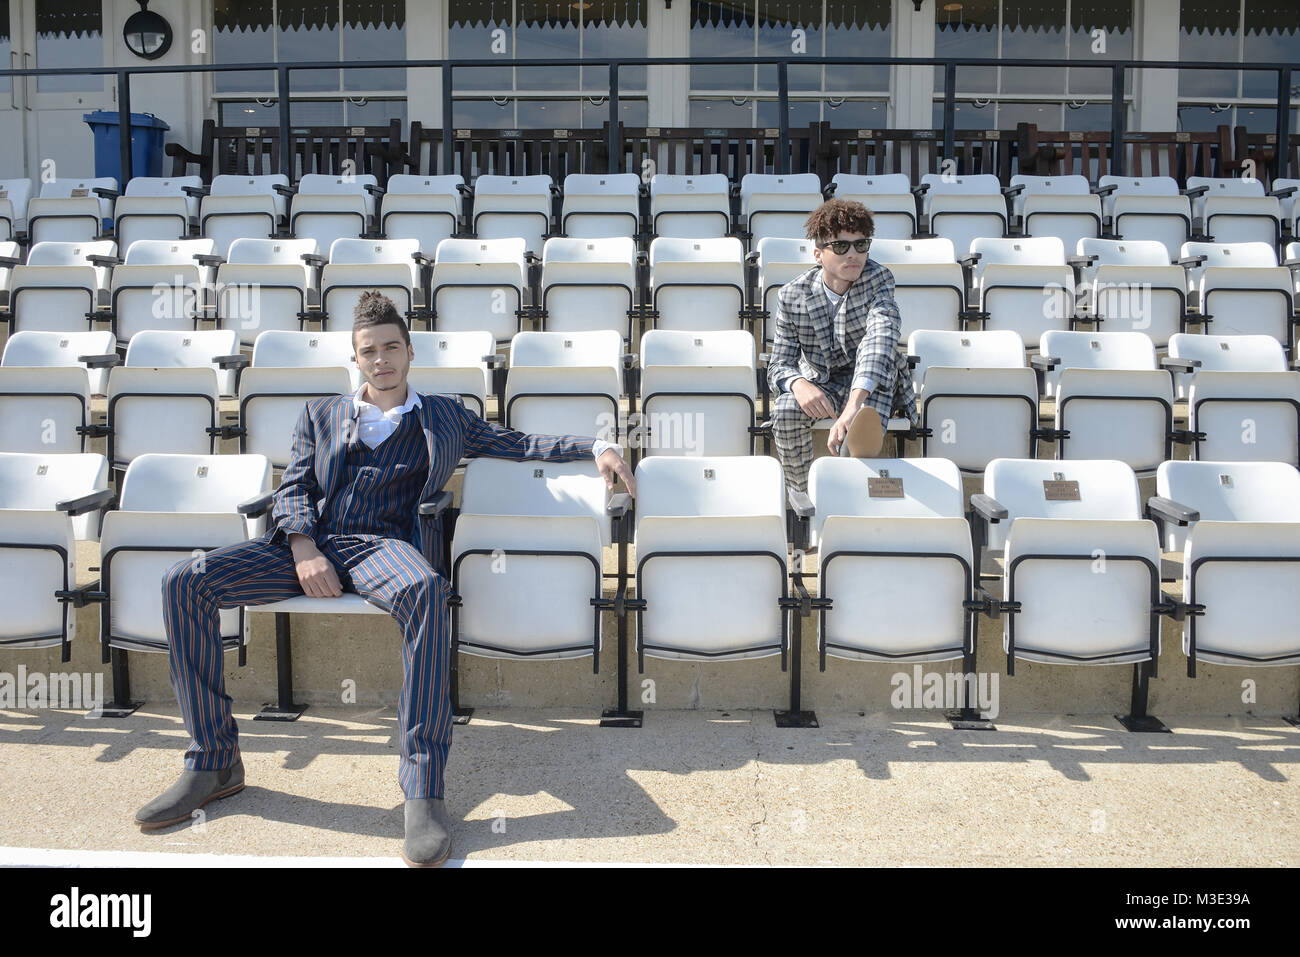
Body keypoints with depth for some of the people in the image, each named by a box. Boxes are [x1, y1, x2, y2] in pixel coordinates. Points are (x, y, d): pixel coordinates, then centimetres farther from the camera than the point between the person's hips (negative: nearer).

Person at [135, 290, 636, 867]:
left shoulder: (442, 417, 22)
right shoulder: (320, 415, 25)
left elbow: (518, 444, 21)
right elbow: (293, 489, 15)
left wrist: (596, 448, 8)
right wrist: (303, 549, -6)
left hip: (381, 544, -3)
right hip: (310, 545, 3)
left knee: (425, 591, -41)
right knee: (184, 582, -20)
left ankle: (423, 790, -40)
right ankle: (214, 763, -11)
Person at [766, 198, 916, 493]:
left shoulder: (877, 279, -17)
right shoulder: (792, 296, -11)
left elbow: (883, 333, -37)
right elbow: (779, 366, -10)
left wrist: (853, 405, -56)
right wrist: (798, 385, -40)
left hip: (873, 388, -1)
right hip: (821, 388, 1)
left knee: (876, 345, -33)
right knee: (785, 410, -32)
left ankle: (863, 441, -58)